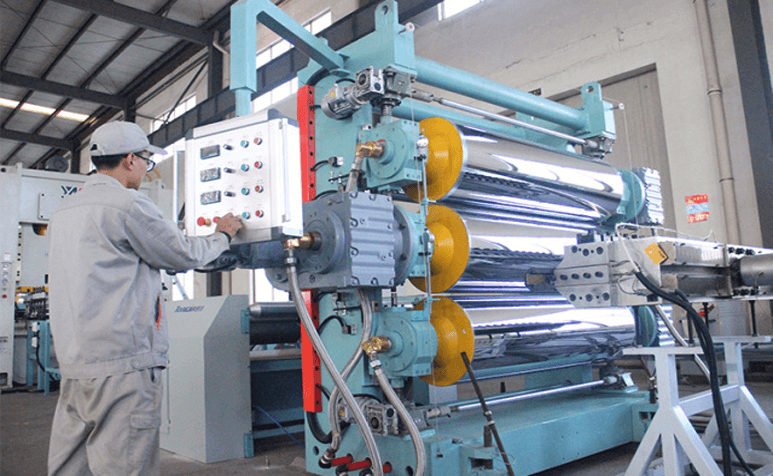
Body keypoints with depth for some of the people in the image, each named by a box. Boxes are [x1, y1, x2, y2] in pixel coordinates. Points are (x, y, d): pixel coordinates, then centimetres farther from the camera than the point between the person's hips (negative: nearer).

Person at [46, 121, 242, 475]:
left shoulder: (64, 210, 17)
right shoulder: (128, 205, -10)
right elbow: (184, 255, -3)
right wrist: (222, 235, 15)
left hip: (73, 360, 9)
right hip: (123, 363, -9)